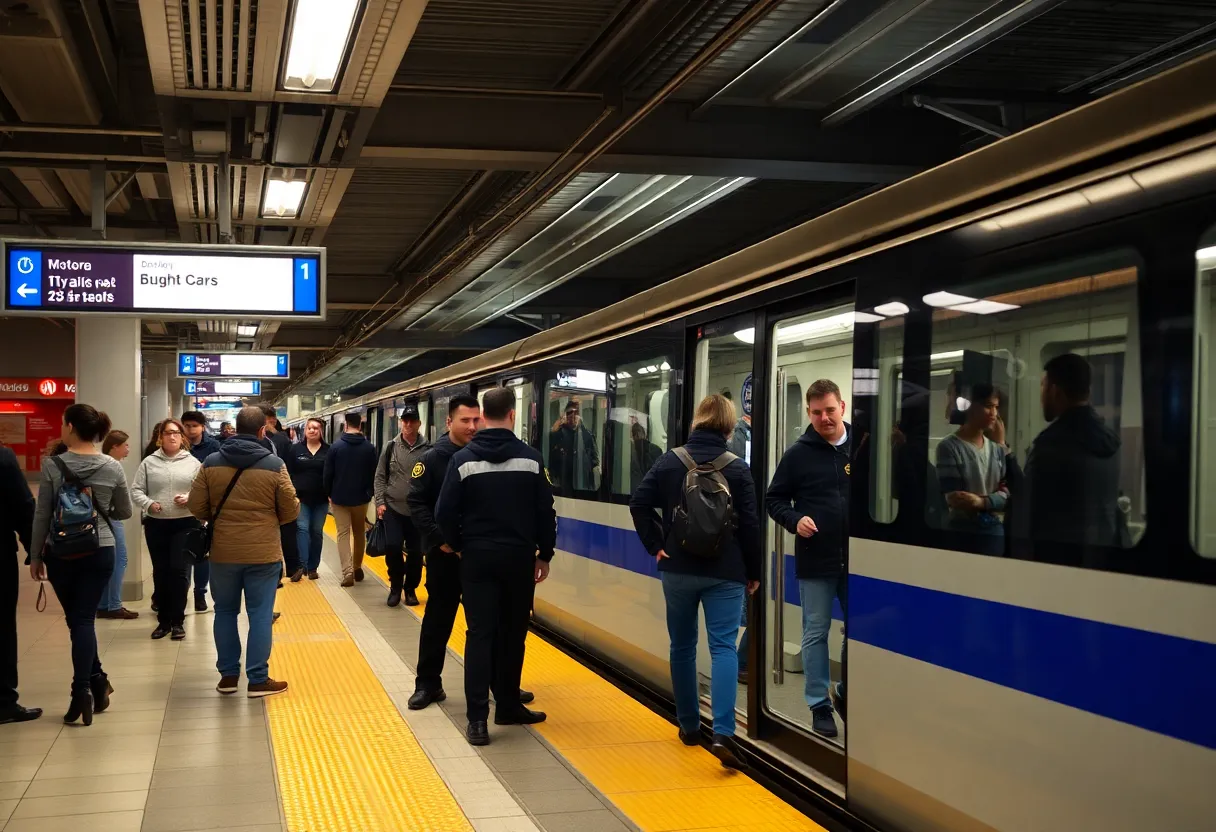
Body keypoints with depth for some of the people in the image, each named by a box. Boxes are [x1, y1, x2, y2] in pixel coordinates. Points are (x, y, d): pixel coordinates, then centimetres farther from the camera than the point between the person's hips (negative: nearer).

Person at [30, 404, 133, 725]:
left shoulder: (52, 466, -9)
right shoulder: (113, 467, -4)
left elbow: (42, 515, -5)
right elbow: (124, 512, 6)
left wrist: (35, 556, 5)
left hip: (60, 553, -1)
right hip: (100, 551, 1)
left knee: (74, 618, 14)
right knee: (85, 618, 6)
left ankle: (94, 680, 14)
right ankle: (83, 689, -1)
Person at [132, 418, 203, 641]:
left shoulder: (193, 463, 2)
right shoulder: (149, 462, 4)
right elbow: (136, 490, 3)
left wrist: (189, 498, -18)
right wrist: (148, 504, -15)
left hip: (185, 524, -2)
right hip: (155, 524, 2)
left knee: (179, 570, -6)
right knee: (160, 572, 9)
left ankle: (177, 621, 5)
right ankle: (163, 620, 19)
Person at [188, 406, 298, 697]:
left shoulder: (212, 462, -2)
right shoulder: (274, 464, -8)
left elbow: (196, 506, 0)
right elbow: (291, 511, -4)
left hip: (223, 551, 3)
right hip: (264, 552, -2)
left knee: (225, 612, 15)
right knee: (260, 614, 4)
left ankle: (228, 675, 21)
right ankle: (258, 680, 6)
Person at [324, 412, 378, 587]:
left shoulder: (336, 447, -8)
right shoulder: (369, 448, -3)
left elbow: (328, 474, -5)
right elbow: (373, 474, 1)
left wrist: (329, 494, 8)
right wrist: (369, 493, 14)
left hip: (340, 498, -2)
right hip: (361, 498, 2)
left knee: (343, 534, -1)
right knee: (359, 533, 17)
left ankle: (348, 572, -14)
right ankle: (357, 568, 25)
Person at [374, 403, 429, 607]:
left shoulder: (427, 449, -4)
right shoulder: (391, 447, 2)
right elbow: (380, 477, 7)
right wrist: (380, 502, -2)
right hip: (393, 508, 1)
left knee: (415, 552, 5)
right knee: (393, 547, -7)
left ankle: (410, 589, 23)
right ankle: (395, 587, 13)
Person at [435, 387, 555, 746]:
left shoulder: (463, 459, -5)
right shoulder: (531, 458, -5)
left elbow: (445, 513, -5)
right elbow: (546, 512, -3)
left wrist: (458, 545, 12)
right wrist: (545, 553, 9)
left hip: (478, 556, 0)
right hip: (519, 557, 0)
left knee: (480, 634, 2)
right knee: (512, 634, 14)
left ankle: (477, 719, -4)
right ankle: (508, 706, 23)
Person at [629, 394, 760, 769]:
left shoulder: (670, 460, 1)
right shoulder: (738, 468, -4)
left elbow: (639, 503, -4)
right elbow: (750, 525, -5)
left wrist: (655, 546, 2)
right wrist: (753, 572, 5)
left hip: (678, 569, 2)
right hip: (725, 573, -2)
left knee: (682, 646, 15)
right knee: (723, 647, -5)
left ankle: (689, 726, 23)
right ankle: (723, 733, -19)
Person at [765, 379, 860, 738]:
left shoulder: (864, 448, 1)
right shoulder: (798, 453, -2)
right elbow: (774, 499, 3)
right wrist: (794, 520, -15)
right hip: (815, 560, -1)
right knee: (815, 634, 6)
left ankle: (845, 692, 30)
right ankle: (820, 705, 17)